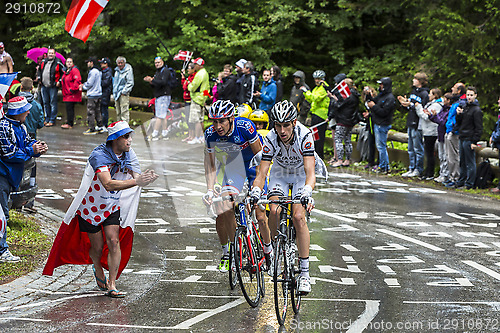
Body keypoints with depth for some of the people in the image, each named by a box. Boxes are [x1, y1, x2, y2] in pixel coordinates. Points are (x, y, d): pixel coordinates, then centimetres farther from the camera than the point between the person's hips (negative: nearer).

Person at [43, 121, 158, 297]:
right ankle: (98, 269, 40)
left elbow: (137, 177, -14)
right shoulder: (99, 155, -30)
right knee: (97, 246, 7)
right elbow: (108, 184, -43)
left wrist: (145, 178, -38)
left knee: (114, 242, -11)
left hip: (112, 206, 4)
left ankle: (111, 285, -7)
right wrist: (136, 181, -50)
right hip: (90, 206, -4)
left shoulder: (128, 154, -9)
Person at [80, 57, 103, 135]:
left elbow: (89, 84, -17)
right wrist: (84, 85, 14)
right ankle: (100, 127, 16)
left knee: (90, 112, -6)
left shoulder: (93, 72, -16)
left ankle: (91, 129, -6)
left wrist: (83, 86, 2)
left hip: (92, 95, -9)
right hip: (99, 94, 9)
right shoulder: (99, 72, 13)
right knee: (97, 112, 14)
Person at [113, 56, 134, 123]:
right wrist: (114, 91, 18)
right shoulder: (117, 71, 15)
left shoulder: (128, 70, -8)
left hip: (124, 95, -7)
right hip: (117, 94, 7)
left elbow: (130, 83, -12)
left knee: (124, 111, -12)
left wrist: (124, 92, -14)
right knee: (118, 112, 9)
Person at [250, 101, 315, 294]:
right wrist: (255, 193, -47)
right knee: (275, 211, -24)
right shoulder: (270, 139, -28)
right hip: (279, 174, 2)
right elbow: (261, 173, -28)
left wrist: (307, 192, -56)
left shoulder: (304, 135, -33)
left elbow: (310, 172, -38)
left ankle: (304, 272, -17)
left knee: (298, 217, -21)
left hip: (302, 175, -2)